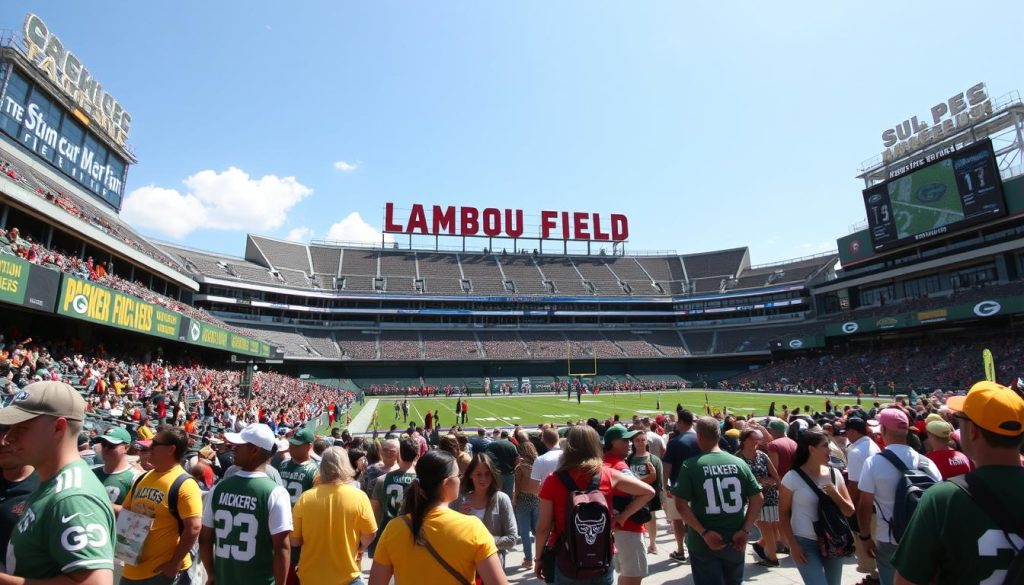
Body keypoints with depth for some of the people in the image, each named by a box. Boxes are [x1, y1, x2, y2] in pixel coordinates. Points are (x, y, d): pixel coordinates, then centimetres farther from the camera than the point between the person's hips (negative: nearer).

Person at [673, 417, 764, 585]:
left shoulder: (690, 465, -13)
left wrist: (704, 533, -16)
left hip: (703, 542, -4)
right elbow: (758, 498, -3)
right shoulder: (738, 463, -3)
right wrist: (745, 530, -3)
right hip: (735, 540, 4)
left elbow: (681, 505, -19)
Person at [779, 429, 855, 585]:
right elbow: (783, 514, -6)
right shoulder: (793, 478, -12)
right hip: (805, 544, -5)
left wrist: (835, 495, -14)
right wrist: (793, 545, -11)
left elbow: (850, 511, 5)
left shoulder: (834, 474, 2)